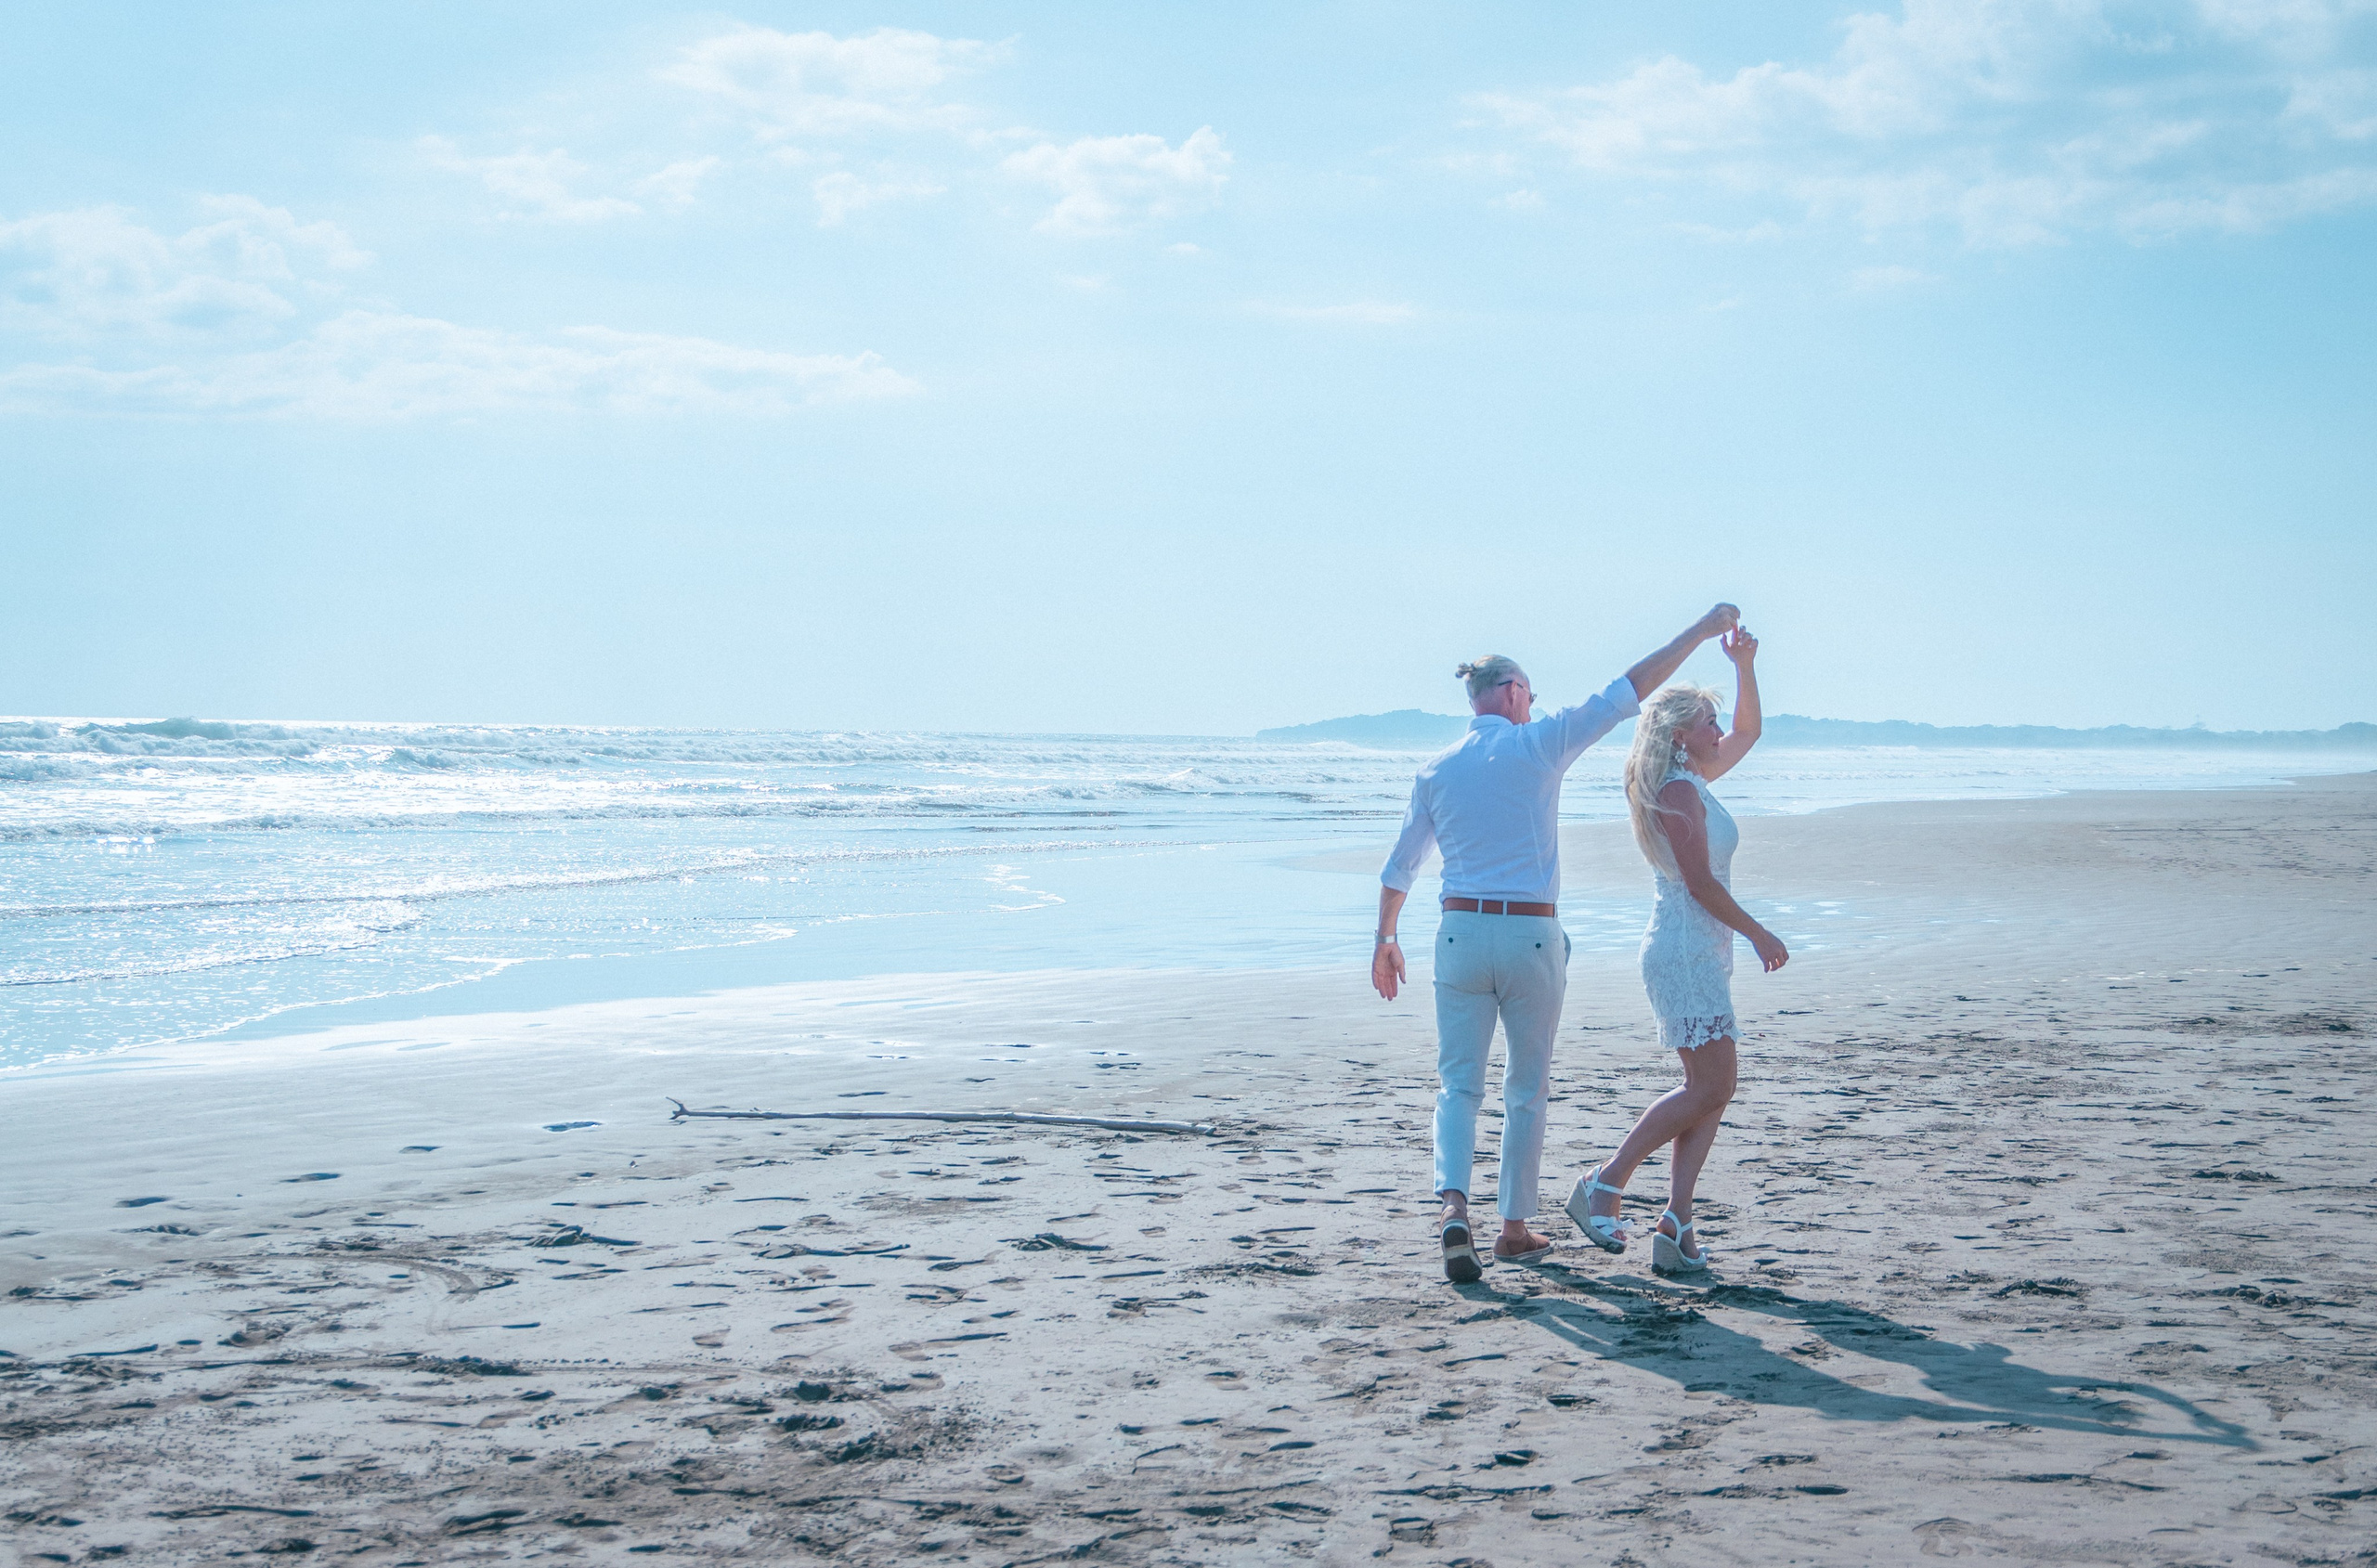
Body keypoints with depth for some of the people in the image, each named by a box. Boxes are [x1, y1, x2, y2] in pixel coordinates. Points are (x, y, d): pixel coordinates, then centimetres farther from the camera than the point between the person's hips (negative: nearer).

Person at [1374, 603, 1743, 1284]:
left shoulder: (1436, 770, 5)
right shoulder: (1539, 744, -5)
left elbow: (1400, 867, 11)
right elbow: (1629, 692, -3)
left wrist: (1384, 940, 24)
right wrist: (1702, 629, 3)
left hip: (1461, 933, 2)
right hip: (1532, 936, -2)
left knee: (1458, 1082, 6)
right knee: (1527, 1088, 12)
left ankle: (1454, 1202, -18)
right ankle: (1515, 1227, 18)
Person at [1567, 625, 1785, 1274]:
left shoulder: (1691, 783, 16)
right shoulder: (1679, 791, -13)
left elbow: (1748, 733, 27)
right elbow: (1700, 882, -17)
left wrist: (1745, 667, 15)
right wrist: (1759, 934, -10)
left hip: (1700, 953, 10)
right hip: (1685, 951, -10)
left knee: (1710, 1091, 5)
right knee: (1710, 1086, -12)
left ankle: (1675, 1227, 1)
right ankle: (1603, 1184, -7)